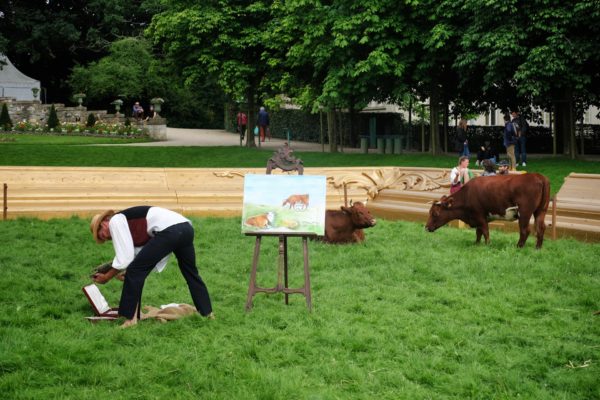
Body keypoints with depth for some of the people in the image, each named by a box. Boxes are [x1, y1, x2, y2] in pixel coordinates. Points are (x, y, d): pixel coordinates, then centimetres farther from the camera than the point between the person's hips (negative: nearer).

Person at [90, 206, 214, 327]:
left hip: (169, 230, -9)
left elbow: (125, 257, -1)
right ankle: (207, 313, 39)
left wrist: (107, 277, 10)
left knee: (134, 271, 1)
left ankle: (131, 318, 5)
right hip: (186, 228, 9)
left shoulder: (115, 221, 6)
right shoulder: (130, 222, 31)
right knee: (190, 273, 28)